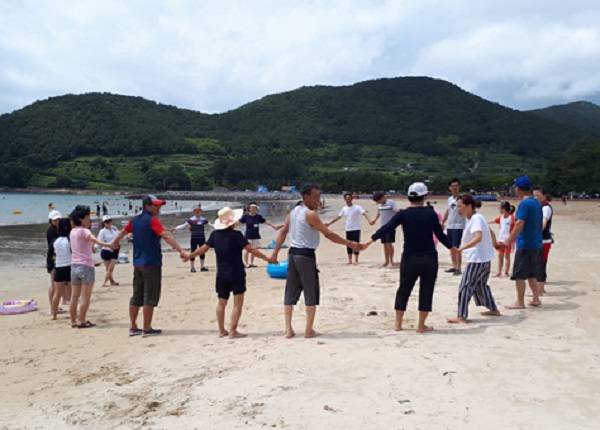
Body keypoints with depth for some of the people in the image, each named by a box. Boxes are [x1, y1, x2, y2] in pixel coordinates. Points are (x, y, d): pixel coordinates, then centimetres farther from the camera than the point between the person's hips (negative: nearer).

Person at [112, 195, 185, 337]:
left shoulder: (135, 220, 11)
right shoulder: (152, 220, -13)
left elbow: (123, 232, 29)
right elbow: (166, 236, -26)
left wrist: (115, 242, 49)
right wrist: (181, 250, -35)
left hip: (137, 264, 8)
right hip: (151, 264, -8)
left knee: (136, 296, 14)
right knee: (150, 297, -1)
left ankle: (133, 327, 21)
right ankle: (147, 329, 4)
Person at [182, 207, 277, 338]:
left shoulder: (215, 234, 1)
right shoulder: (236, 235, -14)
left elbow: (203, 249, 8)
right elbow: (251, 249, -16)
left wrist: (189, 256, 25)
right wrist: (267, 259, -9)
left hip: (221, 275, 6)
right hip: (236, 274, -6)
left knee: (221, 303, 17)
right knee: (238, 303, 2)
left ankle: (221, 330, 23)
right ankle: (233, 331, 1)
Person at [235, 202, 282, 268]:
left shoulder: (258, 216, 1)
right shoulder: (245, 216, -6)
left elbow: (266, 221, 2)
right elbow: (238, 222, -6)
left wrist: (274, 226, -2)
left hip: (256, 236, 3)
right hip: (248, 236, -3)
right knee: (247, 250, -3)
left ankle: (251, 263, 19)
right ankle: (246, 263, 4)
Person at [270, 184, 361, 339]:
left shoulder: (294, 211, 11)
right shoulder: (310, 214, -14)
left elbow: (283, 232, 12)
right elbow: (328, 234, -16)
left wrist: (275, 252, 15)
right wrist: (350, 243, -12)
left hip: (293, 253, 8)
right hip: (306, 255, -8)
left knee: (291, 292, 10)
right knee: (311, 293, 2)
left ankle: (289, 329, 13)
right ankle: (309, 330, 6)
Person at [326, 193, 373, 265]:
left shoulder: (357, 208, -10)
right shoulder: (344, 209, 7)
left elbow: (365, 213, -23)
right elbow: (338, 217, 17)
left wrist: (369, 220, -42)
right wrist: (329, 223, 16)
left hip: (356, 229, -5)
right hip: (348, 229, 5)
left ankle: (356, 260, 0)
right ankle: (349, 260, 17)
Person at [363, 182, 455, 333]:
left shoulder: (403, 214, -5)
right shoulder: (431, 214, -1)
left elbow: (386, 228, -14)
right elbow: (440, 235, 6)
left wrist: (370, 240, -15)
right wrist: (451, 248, 22)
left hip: (410, 259, 0)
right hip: (429, 259, 0)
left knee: (403, 291, 13)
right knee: (426, 292, 10)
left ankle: (398, 324, 17)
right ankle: (421, 325, 13)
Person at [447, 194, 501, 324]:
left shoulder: (476, 218, -16)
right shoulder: (477, 218, 13)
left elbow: (478, 237, -31)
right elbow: (490, 233, 25)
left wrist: (462, 248, -37)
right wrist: (492, 246, 35)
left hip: (477, 258, -10)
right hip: (486, 258, 10)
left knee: (465, 286, -9)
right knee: (481, 285, 23)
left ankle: (461, 317, -10)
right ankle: (494, 309, 34)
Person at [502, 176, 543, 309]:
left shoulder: (524, 204, -16)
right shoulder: (537, 203, 12)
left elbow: (519, 224, -24)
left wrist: (509, 240, -21)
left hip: (525, 245, -9)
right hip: (537, 245, 9)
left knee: (519, 275, 0)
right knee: (531, 274, 18)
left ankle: (520, 302, 5)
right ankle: (535, 299, 23)